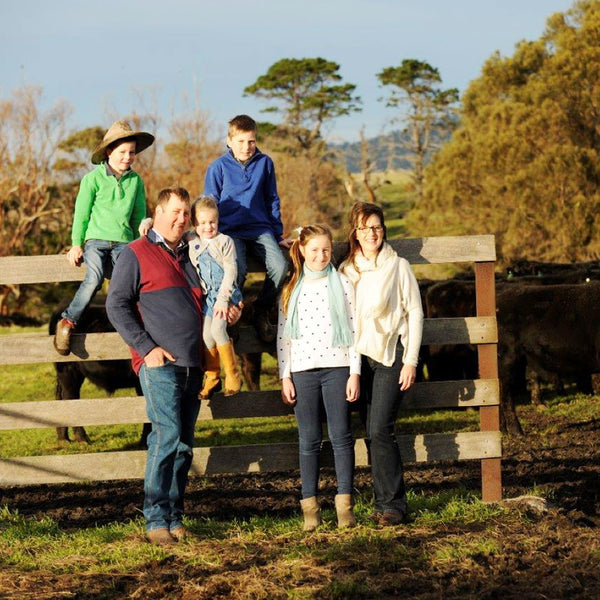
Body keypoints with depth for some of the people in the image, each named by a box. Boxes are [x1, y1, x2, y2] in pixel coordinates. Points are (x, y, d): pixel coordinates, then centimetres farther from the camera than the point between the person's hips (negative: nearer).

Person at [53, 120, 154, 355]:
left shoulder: (136, 181, 12)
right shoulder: (93, 178, 2)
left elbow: (139, 216, 21)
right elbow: (81, 213, 7)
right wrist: (76, 244, 6)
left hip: (124, 241, 3)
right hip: (96, 239, -2)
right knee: (94, 278, -27)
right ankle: (68, 321, -18)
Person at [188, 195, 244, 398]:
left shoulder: (225, 241, -1)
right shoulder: (192, 244, 10)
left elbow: (230, 272, -5)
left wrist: (222, 299, -13)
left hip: (227, 294, -4)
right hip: (207, 296, 4)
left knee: (217, 328, -22)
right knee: (206, 334, -10)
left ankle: (232, 375, -9)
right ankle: (211, 379, 4)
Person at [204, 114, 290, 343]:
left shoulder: (265, 163, 7)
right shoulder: (218, 167, 0)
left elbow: (272, 201, 16)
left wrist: (278, 235, 15)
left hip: (260, 228, 3)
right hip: (230, 230, -3)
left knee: (280, 266, -23)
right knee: (237, 270, -30)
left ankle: (262, 311, 1)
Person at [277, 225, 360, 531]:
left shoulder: (342, 284, 5)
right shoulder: (291, 289, 9)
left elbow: (354, 330, 3)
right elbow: (283, 336, 9)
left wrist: (355, 373, -3)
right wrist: (285, 377, 3)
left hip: (337, 367, -1)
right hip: (302, 370, 1)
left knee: (341, 436, -2)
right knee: (309, 439, 2)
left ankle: (344, 504, 2)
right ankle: (310, 507, 5)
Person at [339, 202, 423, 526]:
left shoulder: (398, 266, -1)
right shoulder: (347, 270, 10)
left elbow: (415, 314, -1)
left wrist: (410, 361, -7)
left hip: (391, 354, -4)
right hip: (360, 355, 4)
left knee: (380, 430, -14)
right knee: (372, 433, 4)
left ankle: (392, 505, -8)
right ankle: (386, 501, 10)